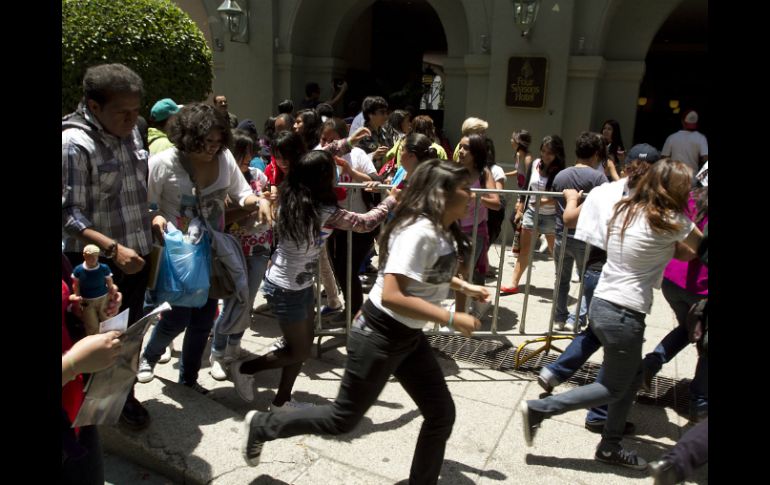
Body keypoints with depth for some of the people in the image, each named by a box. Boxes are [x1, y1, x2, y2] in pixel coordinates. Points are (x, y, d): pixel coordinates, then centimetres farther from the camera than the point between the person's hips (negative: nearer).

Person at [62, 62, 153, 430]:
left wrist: (152, 216, 4)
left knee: (130, 332, 19)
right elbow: (69, 213, -22)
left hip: (136, 254, 7)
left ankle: (125, 396, 38)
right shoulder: (74, 143, -19)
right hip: (96, 263, -7)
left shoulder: (129, 131, 4)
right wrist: (112, 248, -31)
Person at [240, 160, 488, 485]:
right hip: (379, 335, -9)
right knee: (344, 418, 8)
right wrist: (452, 319, -30)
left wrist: (465, 287, 11)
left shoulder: (441, 231, 2)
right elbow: (392, 296, -34)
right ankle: (261, 426, 28)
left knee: (441, 414, 11)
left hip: (409, 336, 9)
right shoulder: (419, 232, -27)